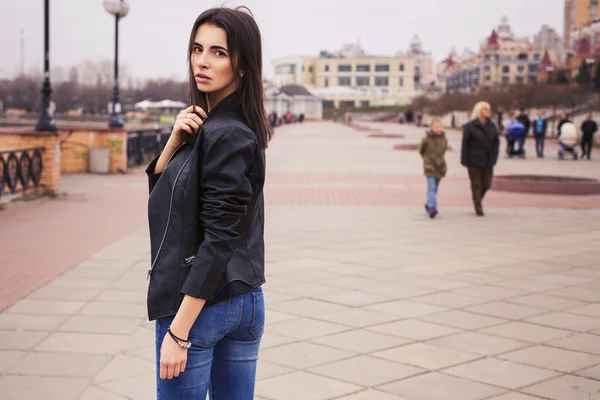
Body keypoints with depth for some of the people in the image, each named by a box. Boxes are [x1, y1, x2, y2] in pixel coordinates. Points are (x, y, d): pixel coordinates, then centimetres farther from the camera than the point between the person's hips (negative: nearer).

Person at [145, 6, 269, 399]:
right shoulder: (204, 124, 10)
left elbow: (217, 240, -21)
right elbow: (159, 186, 13)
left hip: (201, 305, -9)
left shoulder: (225, 135, -18)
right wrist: (175, 140, -6)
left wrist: (178, 332, -20)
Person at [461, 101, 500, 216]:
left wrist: (494, 158, 1)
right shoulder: (470, 126, -8)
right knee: (476, 185, 1)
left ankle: (478, 199, 35)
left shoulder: (492, 126, 6)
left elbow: (496, 142, 10)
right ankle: (478, 208, 9)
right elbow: (465, 144, -8)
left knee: (486, 184, 8)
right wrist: (464, 161, -10)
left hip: (488, 162, 5)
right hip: (474, 161, -4)